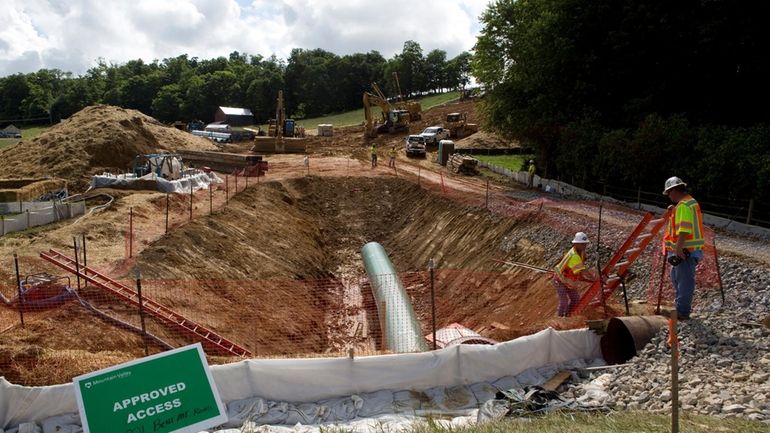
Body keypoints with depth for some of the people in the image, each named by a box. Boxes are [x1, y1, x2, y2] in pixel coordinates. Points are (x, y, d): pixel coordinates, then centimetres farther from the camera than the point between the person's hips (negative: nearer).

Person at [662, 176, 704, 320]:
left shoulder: (683, 205, -16)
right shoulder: (691, 202, 17)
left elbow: (684, 228, -26)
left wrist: (678, 247, -29)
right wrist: (674, 211, 12)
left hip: (685, 250, -10)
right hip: (688, 250, 10)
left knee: (684, 280, -5)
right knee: (677, 277, 20)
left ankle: (682, 312, -1)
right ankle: (682, 307, 28)